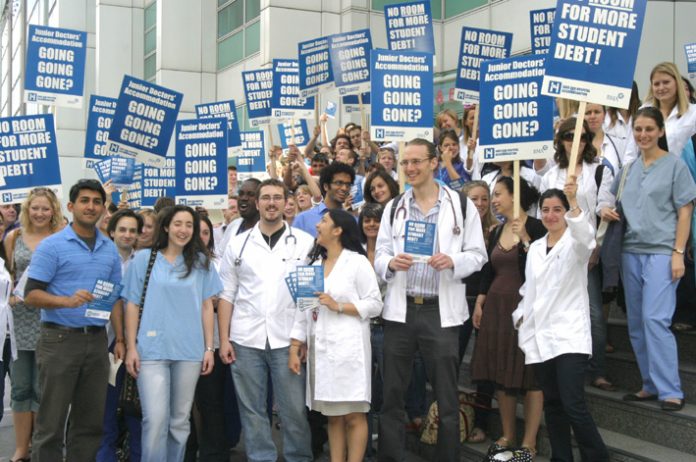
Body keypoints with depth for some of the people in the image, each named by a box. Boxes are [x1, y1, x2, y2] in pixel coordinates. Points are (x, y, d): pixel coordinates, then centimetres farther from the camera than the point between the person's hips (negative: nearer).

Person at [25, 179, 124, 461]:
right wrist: (68, 301, -26)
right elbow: (31, 294, -10)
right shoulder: (52, 246, -5)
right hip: (60, 339, -5)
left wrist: (120, 339, 7)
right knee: (51, 421, 2)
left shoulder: (110, 249, 10)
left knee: (91, 420, 10)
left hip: (97, 340, 5)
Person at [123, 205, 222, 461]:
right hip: (152, 350, -2)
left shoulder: (201, 262, 8)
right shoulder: (144, 259, 3)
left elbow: (206, 306, 8)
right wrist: (131, 348, -3)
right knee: (155, 419, -10)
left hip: (190, 351, 2)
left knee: (180, 420, 10)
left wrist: (209, 348, 4)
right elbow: (132, 305, 2)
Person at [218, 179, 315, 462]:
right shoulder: (238, 244, 9)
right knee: (252, 409, 8)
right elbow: (226, 295, 9)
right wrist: (223, 339, 2)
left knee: (294, 408, 1)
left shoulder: (305, 243, 4)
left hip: (288, 340, -2)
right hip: (245, 340, 2)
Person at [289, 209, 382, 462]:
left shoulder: (357, 262, -1)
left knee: (354, 415, -3)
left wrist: (338, 306, -14)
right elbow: (302, 309, 13)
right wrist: (294, 348, 6)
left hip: (348, 348, -6)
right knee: (333, 415, 9)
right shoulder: (314, 264, 17)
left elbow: (375, 304, -6)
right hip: (320, 349, 6)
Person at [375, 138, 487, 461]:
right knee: (392, 395, 7)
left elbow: (478, 255, 1)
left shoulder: (461, 205, 1)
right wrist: (391, 263, -15)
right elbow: (380, 256, 7)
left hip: (441, 311, -2)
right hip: (400, 310, 3)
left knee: (447, 397, 5)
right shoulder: (393, 207, 10)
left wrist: (453, 261, -18)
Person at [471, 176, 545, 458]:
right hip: (497, 306, 7)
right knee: (501, 374, 10)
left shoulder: (535, 228, -7)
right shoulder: (496, 232, 13)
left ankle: (529, 442, 6)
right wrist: (479, 303, 9)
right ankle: (507, 435, 21)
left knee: (529, 374, -2)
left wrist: (524, 239, -22)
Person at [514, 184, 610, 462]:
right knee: (552, 405, 9)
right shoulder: (535, 248, 15)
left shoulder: (575, 242, -2)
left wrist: (574, 203, -43)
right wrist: (521, 315, 10)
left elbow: (585, 236, -28)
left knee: (573, 406, -12)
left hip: (569, 336, -6)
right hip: (540, 336, 6)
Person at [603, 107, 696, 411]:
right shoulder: (628, 168, 13)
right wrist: (607, 210, 0)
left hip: (661, 252, -6)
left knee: (655, 319, -14)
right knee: (636, 323, 7)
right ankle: (651, 385, 18)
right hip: (631, 251, 6)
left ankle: (670, 391, -7)